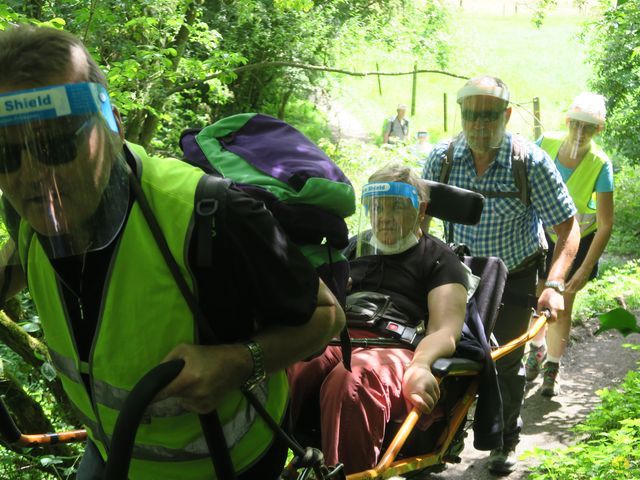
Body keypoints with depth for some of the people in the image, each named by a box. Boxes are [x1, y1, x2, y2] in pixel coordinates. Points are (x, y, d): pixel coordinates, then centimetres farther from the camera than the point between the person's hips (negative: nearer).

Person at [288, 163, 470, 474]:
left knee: (352, 382, -44)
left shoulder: (438, 258, 20)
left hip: (390, 347, -3)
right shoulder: (354, 247, 33)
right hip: (327, 339, 3)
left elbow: (445, 330, 5)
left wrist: (419, 365, -21)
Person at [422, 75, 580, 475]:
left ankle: (506, 441, 27)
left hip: (515, 276, -2)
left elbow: (568, 227, -18)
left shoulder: (532, 162, -22)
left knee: (506, 360, 2)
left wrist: (554, 285, -30)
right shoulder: (442, 159, -15)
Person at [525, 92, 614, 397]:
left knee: (562, 304, 3)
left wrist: (585, 270, -23)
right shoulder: (546, 144, -20)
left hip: (579, 239, -2)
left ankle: (551, 370, 23)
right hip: (543, 232, 2)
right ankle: (537, 348, 38)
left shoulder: (600, 165, -26)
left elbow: (606, 225, -22)